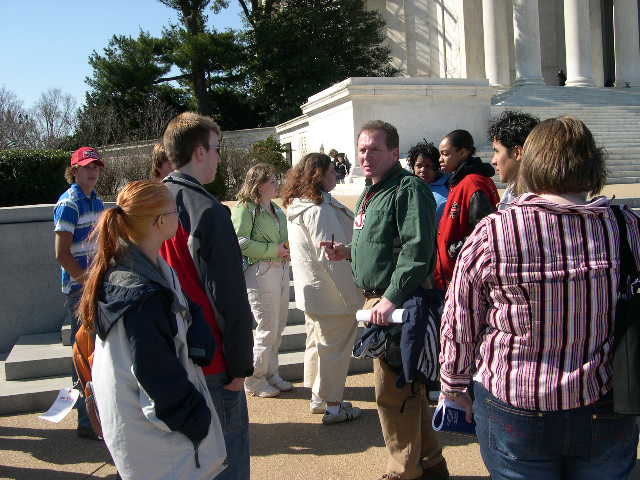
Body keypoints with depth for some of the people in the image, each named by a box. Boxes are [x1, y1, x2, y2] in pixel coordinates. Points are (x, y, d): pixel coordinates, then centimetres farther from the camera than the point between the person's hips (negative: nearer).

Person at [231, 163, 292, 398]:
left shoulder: (277, 210, 17)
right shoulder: (245, 208, -10)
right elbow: (240, 242, -19)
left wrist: (287, 248, 6)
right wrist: (273, 250, -17)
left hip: (281, 270, 9)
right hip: (260, 272, -9)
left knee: (278, 327, 14)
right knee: (267, 329, -3)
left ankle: (271, 374, 29)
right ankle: (254, 380, 13)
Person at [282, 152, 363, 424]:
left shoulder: (296, 206, 8)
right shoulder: (321, 209, -22)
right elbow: (332, 257, -24)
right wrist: (353, 296, -19)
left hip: (310, 289, 10)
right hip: (332, 294, -10)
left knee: (316, 343, 19)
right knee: (334, 347, 2)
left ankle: (319, 397, 33)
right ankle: (332, 406, 14)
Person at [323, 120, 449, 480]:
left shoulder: (409, 189, -13)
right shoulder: (372, 192, 18)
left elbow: (416, 248, -24)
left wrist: (392, 297, -27)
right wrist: (348, 252, 11)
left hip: (398, 304, -10)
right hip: (378, 300, 10)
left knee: (392, 390, -3)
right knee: (408, 387, 18)